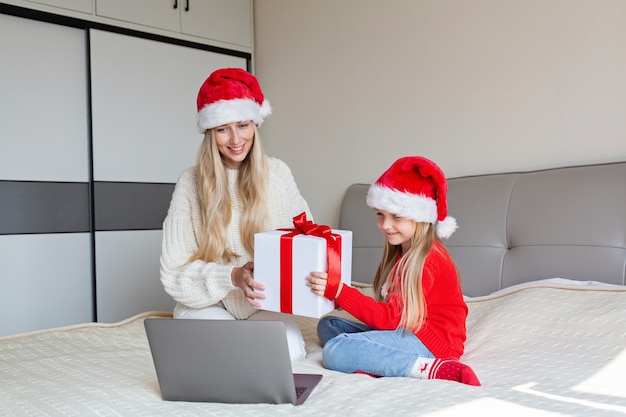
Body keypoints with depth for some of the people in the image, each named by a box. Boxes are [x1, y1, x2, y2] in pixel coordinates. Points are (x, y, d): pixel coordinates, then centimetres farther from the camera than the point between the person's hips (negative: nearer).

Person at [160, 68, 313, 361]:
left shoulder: (277, 173, -5)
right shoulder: (191, 182, -10)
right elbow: (175, 271, -11)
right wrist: (232, 277, -27)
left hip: (262, 304, 2)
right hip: (207, 302, -1)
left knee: (290, 350, -25)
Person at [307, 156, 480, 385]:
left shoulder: (426, 261, -17)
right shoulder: (401, 252, 13)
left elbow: (392, 318, -21)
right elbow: (391, 312, 8)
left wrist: (338, 291, -29)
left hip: (430, 340, -10)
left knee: (334, 351, -22)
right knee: (327, 325, 8)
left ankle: (429, 368, -24)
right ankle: (375, 365, -19)